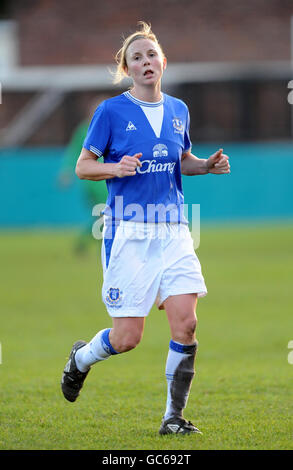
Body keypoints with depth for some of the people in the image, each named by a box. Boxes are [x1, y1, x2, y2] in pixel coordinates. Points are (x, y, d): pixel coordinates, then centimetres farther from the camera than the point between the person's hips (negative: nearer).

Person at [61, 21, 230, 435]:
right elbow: (83, 166, 0)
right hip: (128, 231, -4)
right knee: (127, 337, -4)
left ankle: (174, 416, 2)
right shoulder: (112, 111, -4)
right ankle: (82, 357, 30)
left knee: (186, 322, -10)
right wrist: (116, 168, -20)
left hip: (173, 230, 4)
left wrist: (207, 165, 4)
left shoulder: (178, 110, 10)